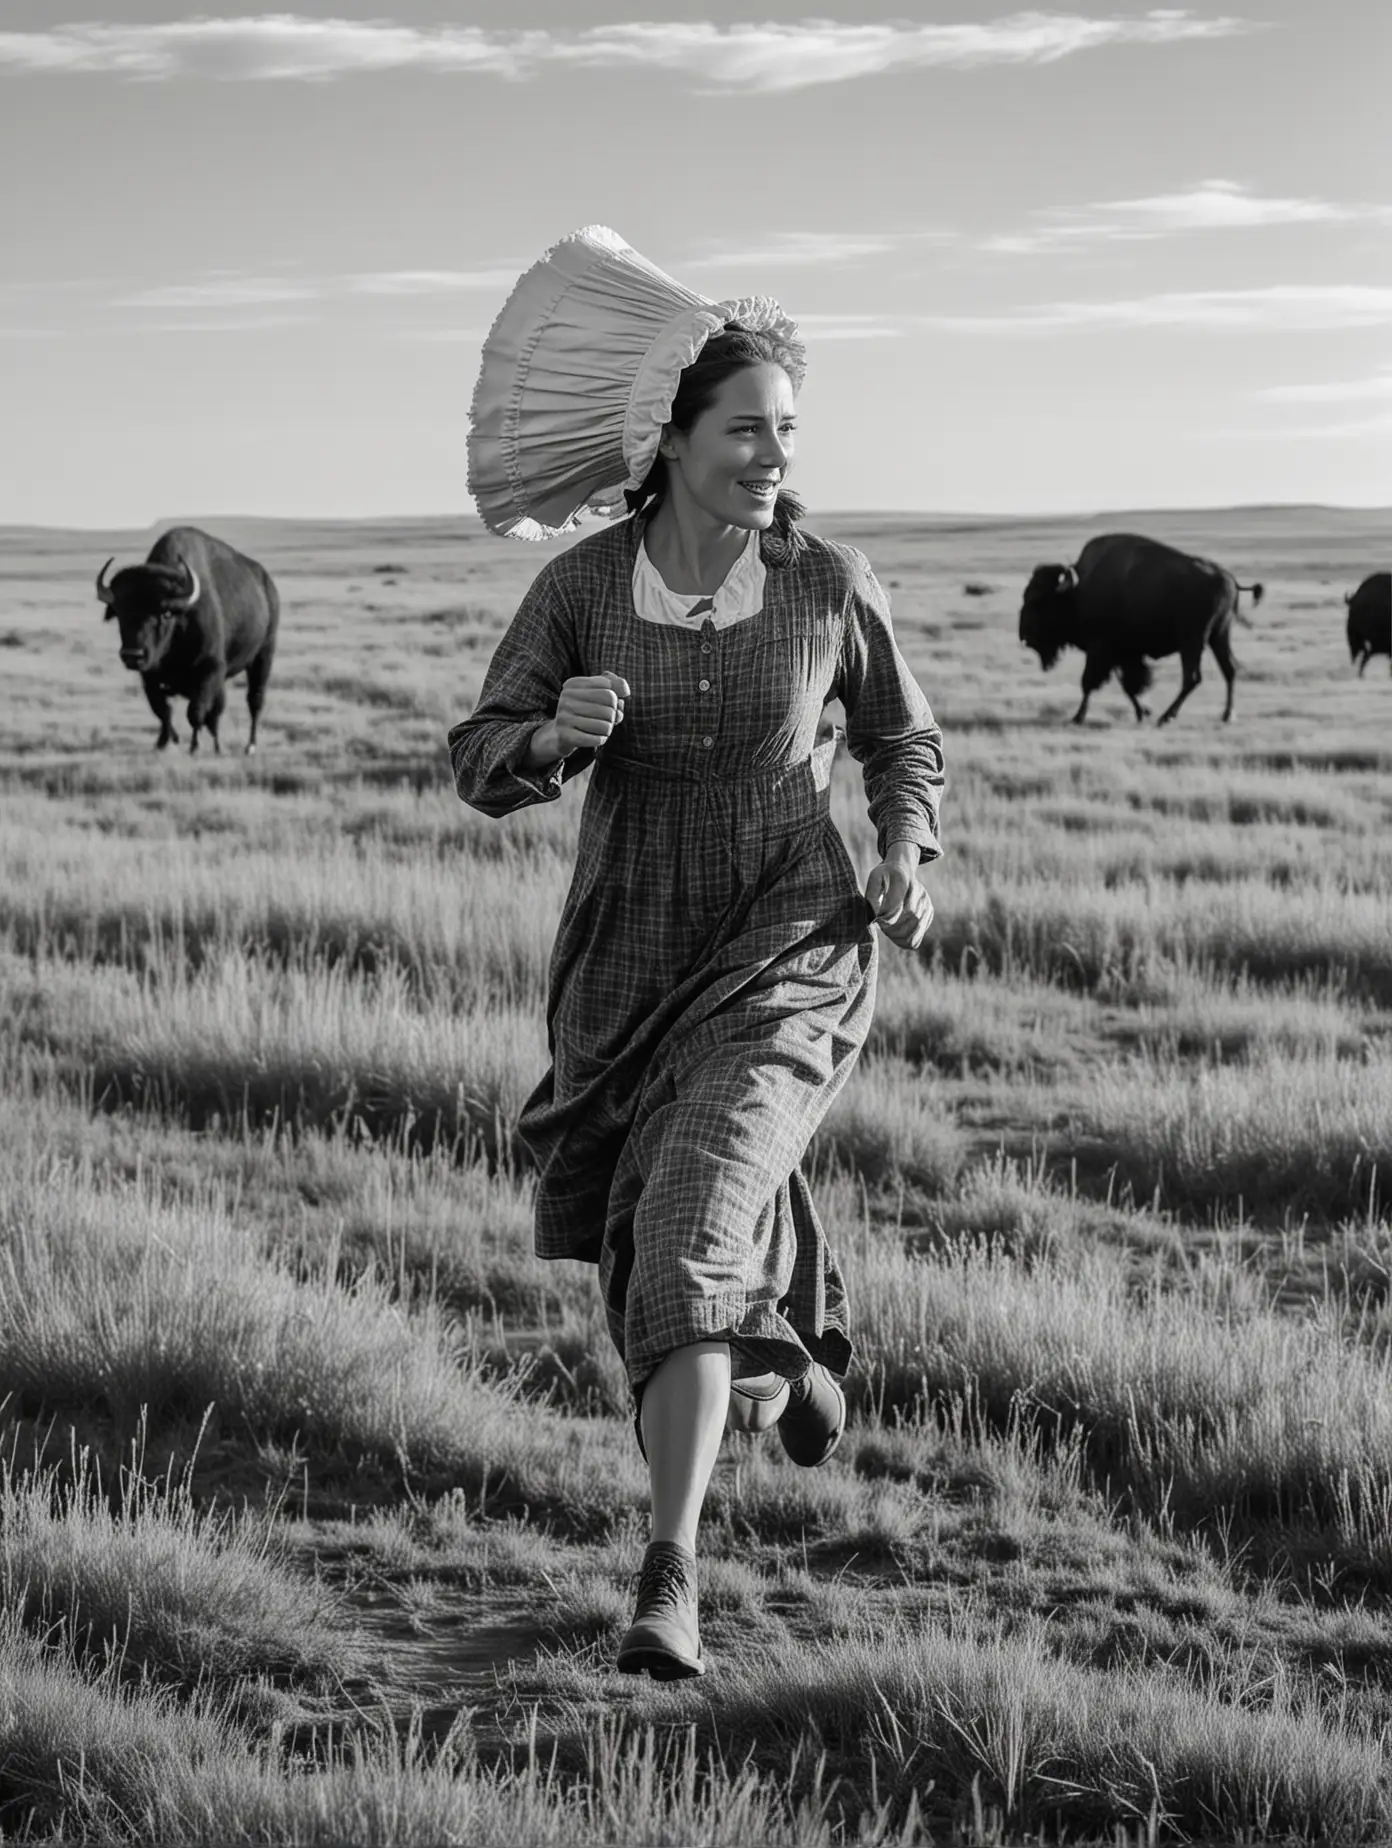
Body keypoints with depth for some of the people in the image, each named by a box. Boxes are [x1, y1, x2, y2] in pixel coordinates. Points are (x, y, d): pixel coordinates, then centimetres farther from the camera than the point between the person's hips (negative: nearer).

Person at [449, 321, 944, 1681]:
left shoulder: (829, 584, -7)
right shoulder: (583, 585, -8)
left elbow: (903, 742, 10)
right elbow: (481, 767, -4)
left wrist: (907, 858, -8)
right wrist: (555, 734, -25)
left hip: (789, 958, -3)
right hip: (626, 962, 3)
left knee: (690, 1236, -22)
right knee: (642, 1244, 19)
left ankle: (669, 1584, -23)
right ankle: (786, 1347, 55)